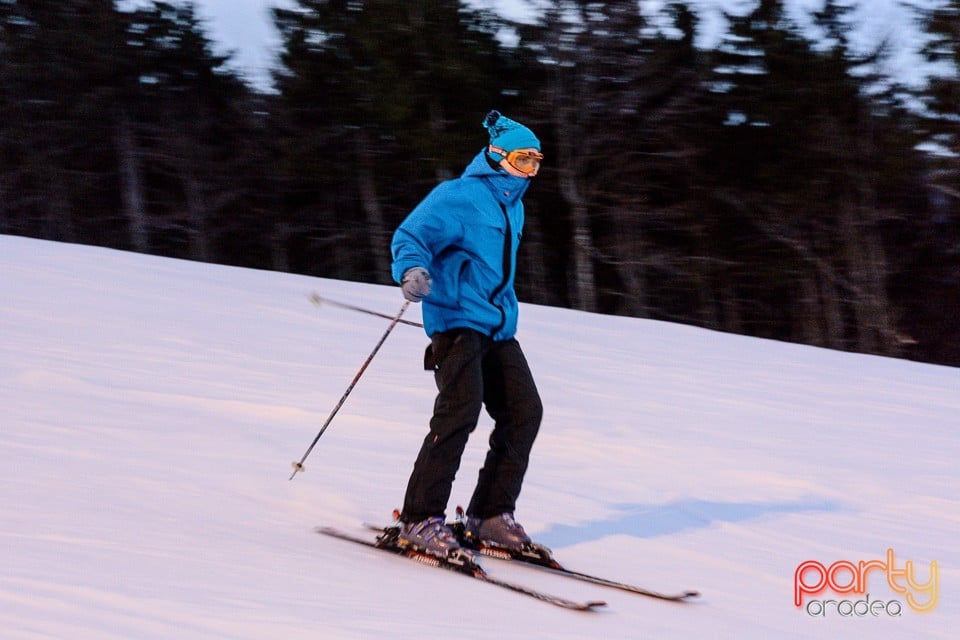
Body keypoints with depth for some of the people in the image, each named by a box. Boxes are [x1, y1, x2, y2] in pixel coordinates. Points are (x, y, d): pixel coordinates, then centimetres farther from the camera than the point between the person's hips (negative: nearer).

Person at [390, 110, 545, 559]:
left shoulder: (513, 206, 21)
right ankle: (419, 519, -17)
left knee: (524, 412, -3)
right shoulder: (458, 197, -6)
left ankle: (490, 514, 7)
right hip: (456, 319, -9)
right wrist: (412, 270, -35)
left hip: (497, 327, 9)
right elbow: (410, 236, -14)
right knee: (460, 410, -22)